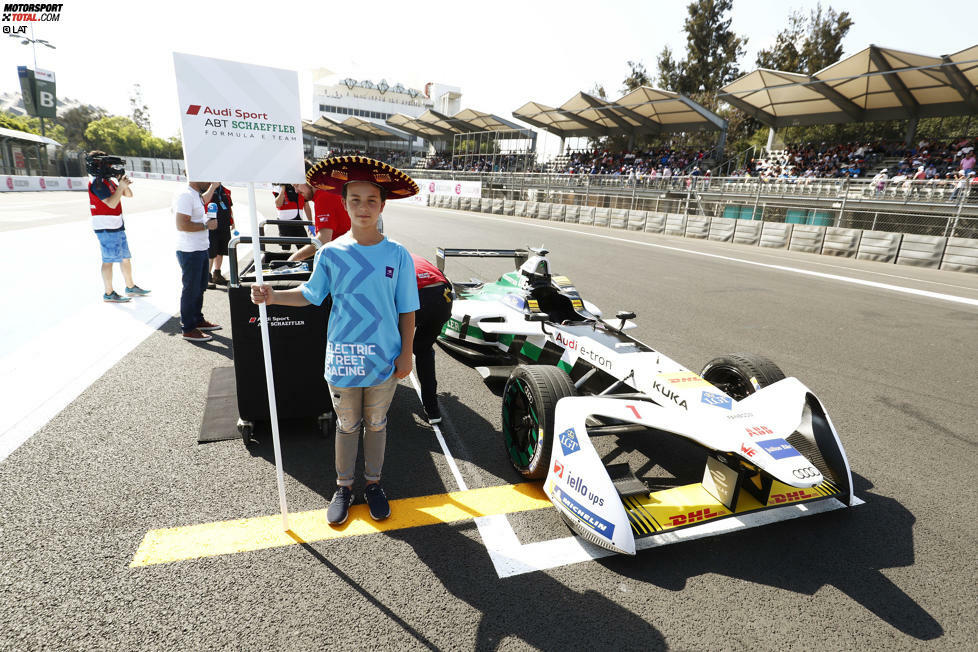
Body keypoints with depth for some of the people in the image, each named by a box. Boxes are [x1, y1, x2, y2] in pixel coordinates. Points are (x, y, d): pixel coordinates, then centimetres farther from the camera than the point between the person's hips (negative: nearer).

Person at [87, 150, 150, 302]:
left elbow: (129, 195, 19)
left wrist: (124, 183, 1)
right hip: (106, 229, -9)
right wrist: (120, 186, -16)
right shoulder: (97, 183, -13)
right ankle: (109, 294, 1)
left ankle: (130, 287, 27)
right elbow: (112, 203, -22)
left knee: (125, 257, 15)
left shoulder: (108, 181, 14)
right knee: (108, 260, -5)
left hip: (117, 227, 9)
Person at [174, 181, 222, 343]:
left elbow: (203, 200, 39)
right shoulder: (185, 196, -19)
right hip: (190, 252, -10)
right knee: (191, 290, -2)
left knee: (200, 287, 20)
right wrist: (206, 225, -19)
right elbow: (181, 225, -27)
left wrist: (213, 186, 29)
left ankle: (198, 320, 35)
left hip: (200, 250, 10)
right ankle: (188, 329, 8)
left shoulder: (195, 195, 12)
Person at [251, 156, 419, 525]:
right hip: (342, 359, 1)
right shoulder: (331, 253, -5)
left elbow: (406, 311, -3)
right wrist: (273, 296, -6)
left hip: (384, 360, 0)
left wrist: (406, 353, -4)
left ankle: (373, 483, 39)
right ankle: (344, 486, 38)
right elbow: (311, 294, 8)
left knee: (376, 424, 18)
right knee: (347, 425, 17)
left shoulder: (397, 255, -8)